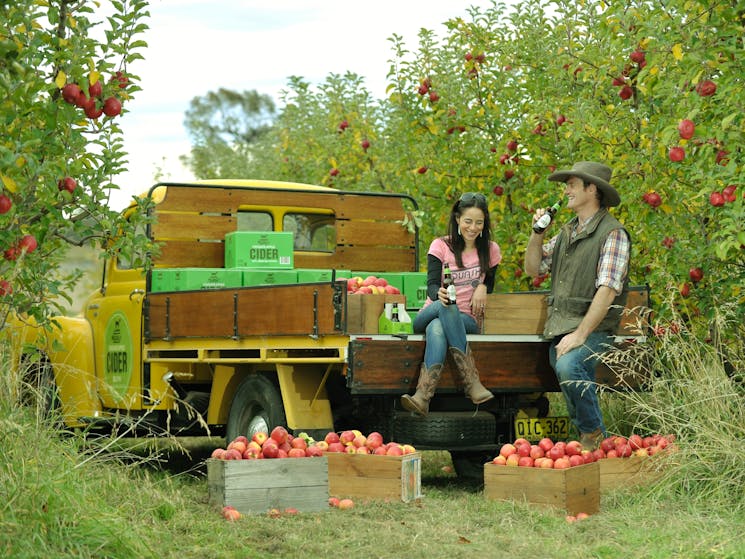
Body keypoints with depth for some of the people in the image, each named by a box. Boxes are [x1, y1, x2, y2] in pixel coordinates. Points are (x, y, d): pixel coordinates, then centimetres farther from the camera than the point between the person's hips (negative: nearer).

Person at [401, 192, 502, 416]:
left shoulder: (490, 250, 11)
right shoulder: (441, 246, 4)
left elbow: (489, 285, 22)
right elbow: (432, 284, -8)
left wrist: (483, 287, -4)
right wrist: (439, 294, -33)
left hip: (466, 321, 1)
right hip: (428, 316, -1)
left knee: (437, 329, -37)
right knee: (445, 306, -39)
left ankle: (423, 396, -54)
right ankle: (471, 380, -46)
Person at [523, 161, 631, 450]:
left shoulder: (613, 233, -9)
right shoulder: (567, 232, 17)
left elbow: (607, 290, -18)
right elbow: (533, 268, 20)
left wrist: (579, 335, -24)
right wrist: (537, 233, 3)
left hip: (593, 327, -8)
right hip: (559, 326, 8)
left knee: (569, 366, -32)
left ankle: (594, 434, -13)